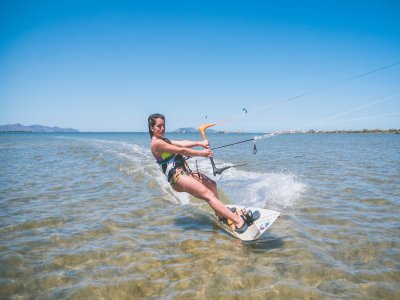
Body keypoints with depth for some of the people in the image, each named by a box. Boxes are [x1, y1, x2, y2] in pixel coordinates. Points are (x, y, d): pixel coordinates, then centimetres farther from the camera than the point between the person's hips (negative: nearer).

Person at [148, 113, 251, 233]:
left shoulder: (162, 140, 18)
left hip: (183, 171, 11)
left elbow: (181, 143, 7)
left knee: (211, 184, 17)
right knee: (208, 194, -19)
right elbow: (181, 150, -14)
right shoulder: (156, 143, -11)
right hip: (177, 177, -11)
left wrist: (200, 143, -5)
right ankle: (238, 222, -25)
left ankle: (221, 214, 12)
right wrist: (201, 153, -9)